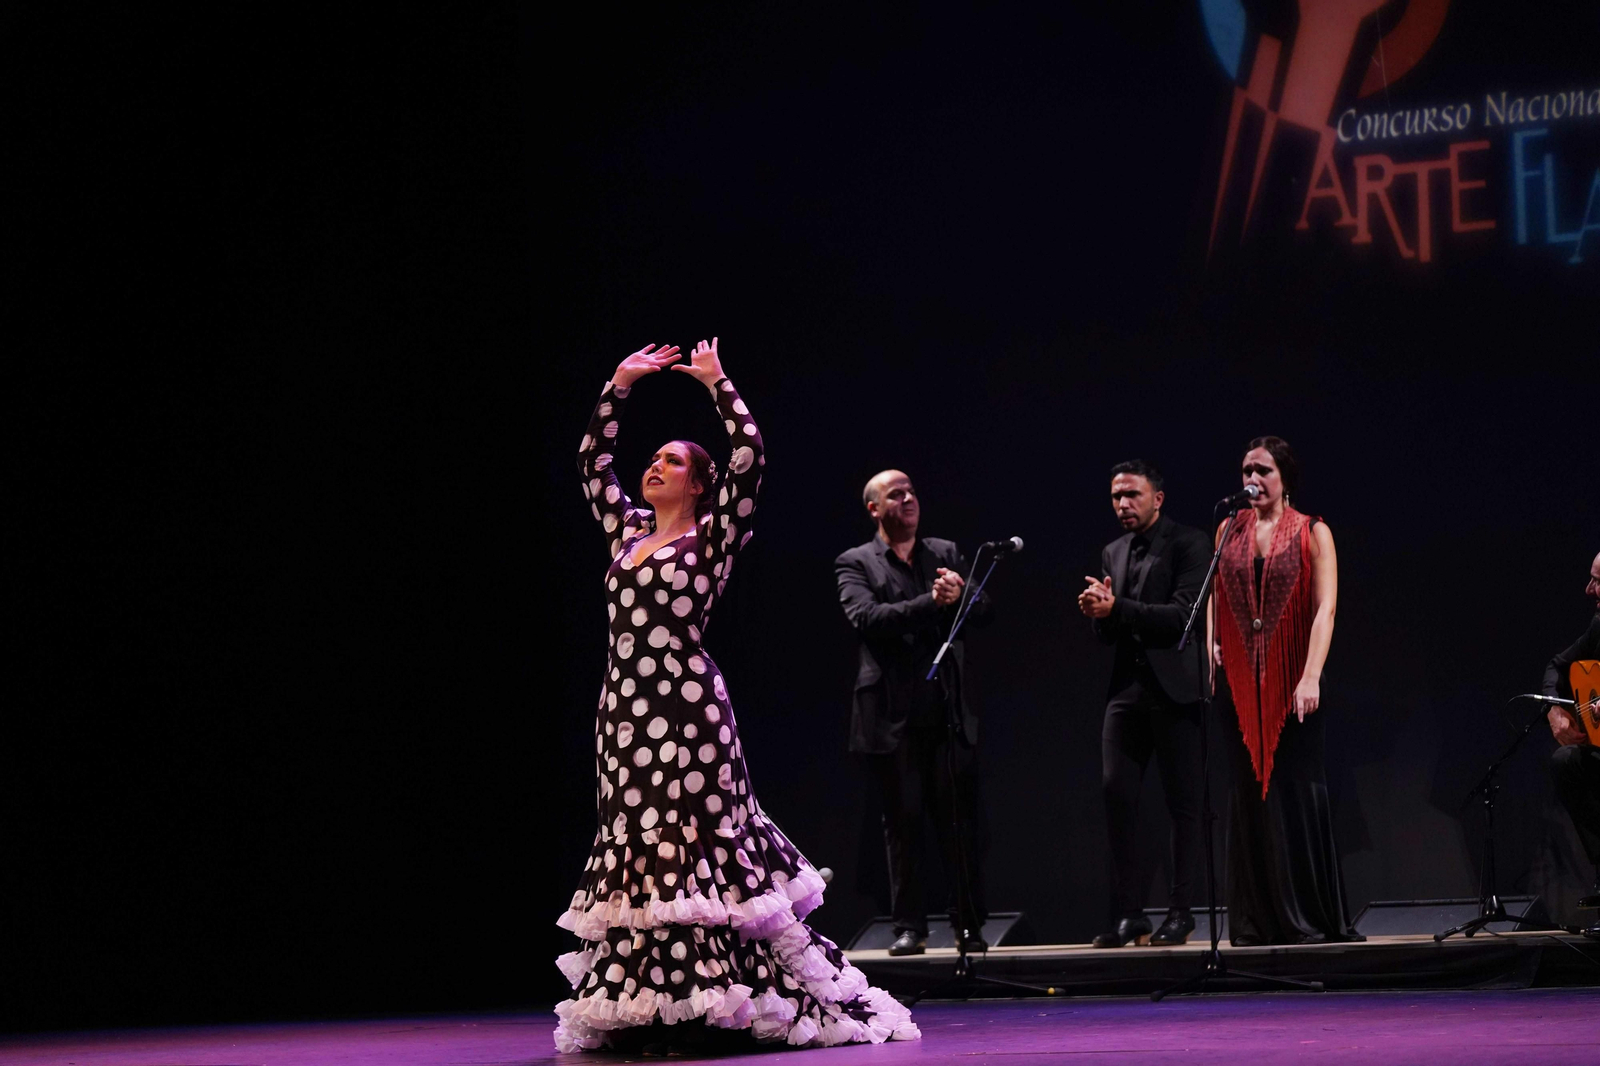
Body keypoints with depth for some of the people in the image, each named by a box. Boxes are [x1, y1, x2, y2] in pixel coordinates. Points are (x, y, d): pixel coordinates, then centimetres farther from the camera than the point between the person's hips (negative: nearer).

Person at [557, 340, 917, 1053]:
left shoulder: (712, 536, 2)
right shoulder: (627, 531, 17)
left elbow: (749, 455, -9)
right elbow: (593, 461, 24)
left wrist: (717, 383, -2)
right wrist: (619, 386, 20)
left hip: (687, 708, -6)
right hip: (624, 707, 6)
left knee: (697, 850, -7)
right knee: (635, 853, 5)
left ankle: (713, 1007, -5)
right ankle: (642, 1011, 8)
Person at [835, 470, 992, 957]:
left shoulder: (946, 554, 14)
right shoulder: (855, 564, 5)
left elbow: (984, 612, 5)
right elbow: (866, 618, -13)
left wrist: (959, 597, -17)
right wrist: (931, 603, -20)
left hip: (949, 710, 2)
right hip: (892, 712, -2)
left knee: (960, 818, 0)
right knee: (902, 821, 1)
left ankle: (969, 925, 5)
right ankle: (909, 927, 6)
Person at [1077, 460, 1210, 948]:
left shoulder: (1188, 543, -3)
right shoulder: (1113, 553, 17)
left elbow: (1184, 613, -14)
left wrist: (1116, 608, -18)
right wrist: (1098, 612, -5)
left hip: (1174, 688, -6)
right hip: (1127, 688, 6)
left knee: (1183, 803, 0)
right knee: (1116, 794, -2)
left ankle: (1181, 912, 4)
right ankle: (1128, 913, 2)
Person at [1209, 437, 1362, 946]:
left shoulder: (1312, 533, 2)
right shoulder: (1230, 532, 11)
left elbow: (1325, 609, -7)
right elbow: (1214, 603, 12)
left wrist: (1311, 676, -17)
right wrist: (1211, 661, -3)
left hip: (1292, 681, -3)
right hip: (1240, 681, 3)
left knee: (1295, 790, -5)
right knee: (1248, 793, 3)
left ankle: (1307, 918, 0)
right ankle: (1255, 922, 7)